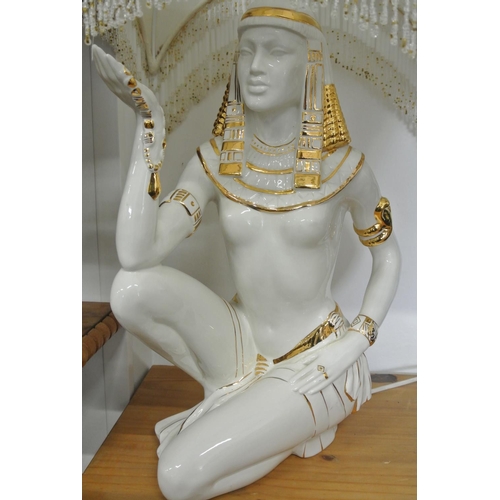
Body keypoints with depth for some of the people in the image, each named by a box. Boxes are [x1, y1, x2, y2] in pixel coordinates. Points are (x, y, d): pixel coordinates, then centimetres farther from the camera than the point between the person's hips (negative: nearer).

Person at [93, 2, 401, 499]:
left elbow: (387, 256, 4)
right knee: (132, 289, -24)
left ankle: (296, 424, 11)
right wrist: (150, 125, -23)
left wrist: (358, 337, -9)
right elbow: (137, 255, -22)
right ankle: (233, 398, 1)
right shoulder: (217, 161, -7)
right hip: (242, 343, 3)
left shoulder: (341, 164, -12)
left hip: (316, 360, -3)